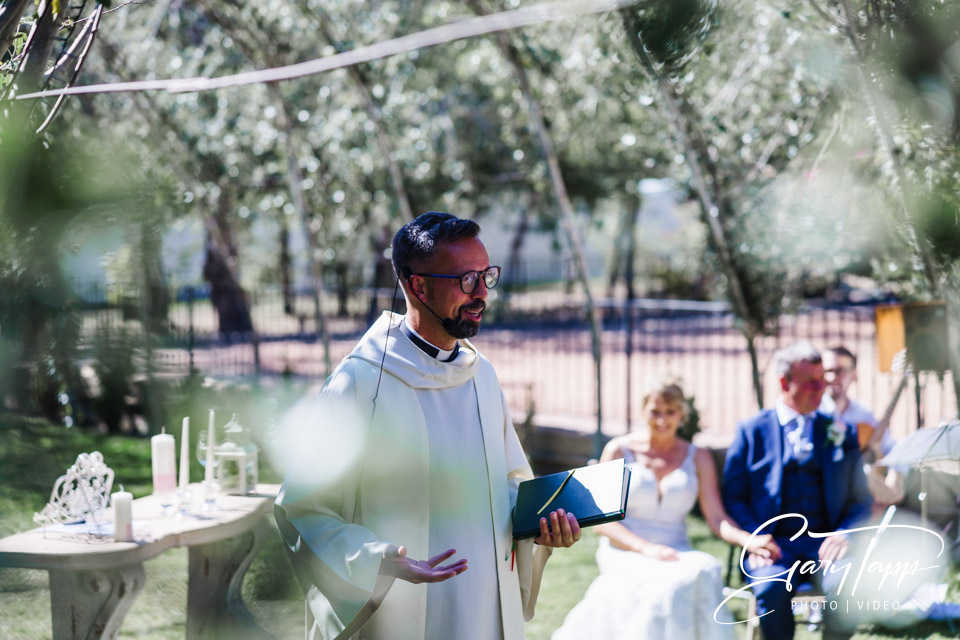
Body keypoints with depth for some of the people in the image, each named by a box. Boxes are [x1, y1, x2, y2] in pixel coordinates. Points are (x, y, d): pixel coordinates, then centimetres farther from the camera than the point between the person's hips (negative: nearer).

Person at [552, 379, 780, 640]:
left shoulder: (698, 458, 12)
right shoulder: (619, 450, 5)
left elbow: (716, 517, 4)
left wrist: (749, 540, -18)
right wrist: (646, 548, -17)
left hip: (677, 556, 2)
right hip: (625, 555, -2)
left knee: (706, 572, -34)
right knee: (667, 585, -37)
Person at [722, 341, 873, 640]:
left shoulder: (841, 433, 17)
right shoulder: (752, 431, 11)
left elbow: (860, 501, 16)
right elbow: (733, 497, 7)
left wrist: (844, 535, -5)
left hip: (824, 544, 2)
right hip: (774, 545, -1)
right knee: (772, 588, -35)